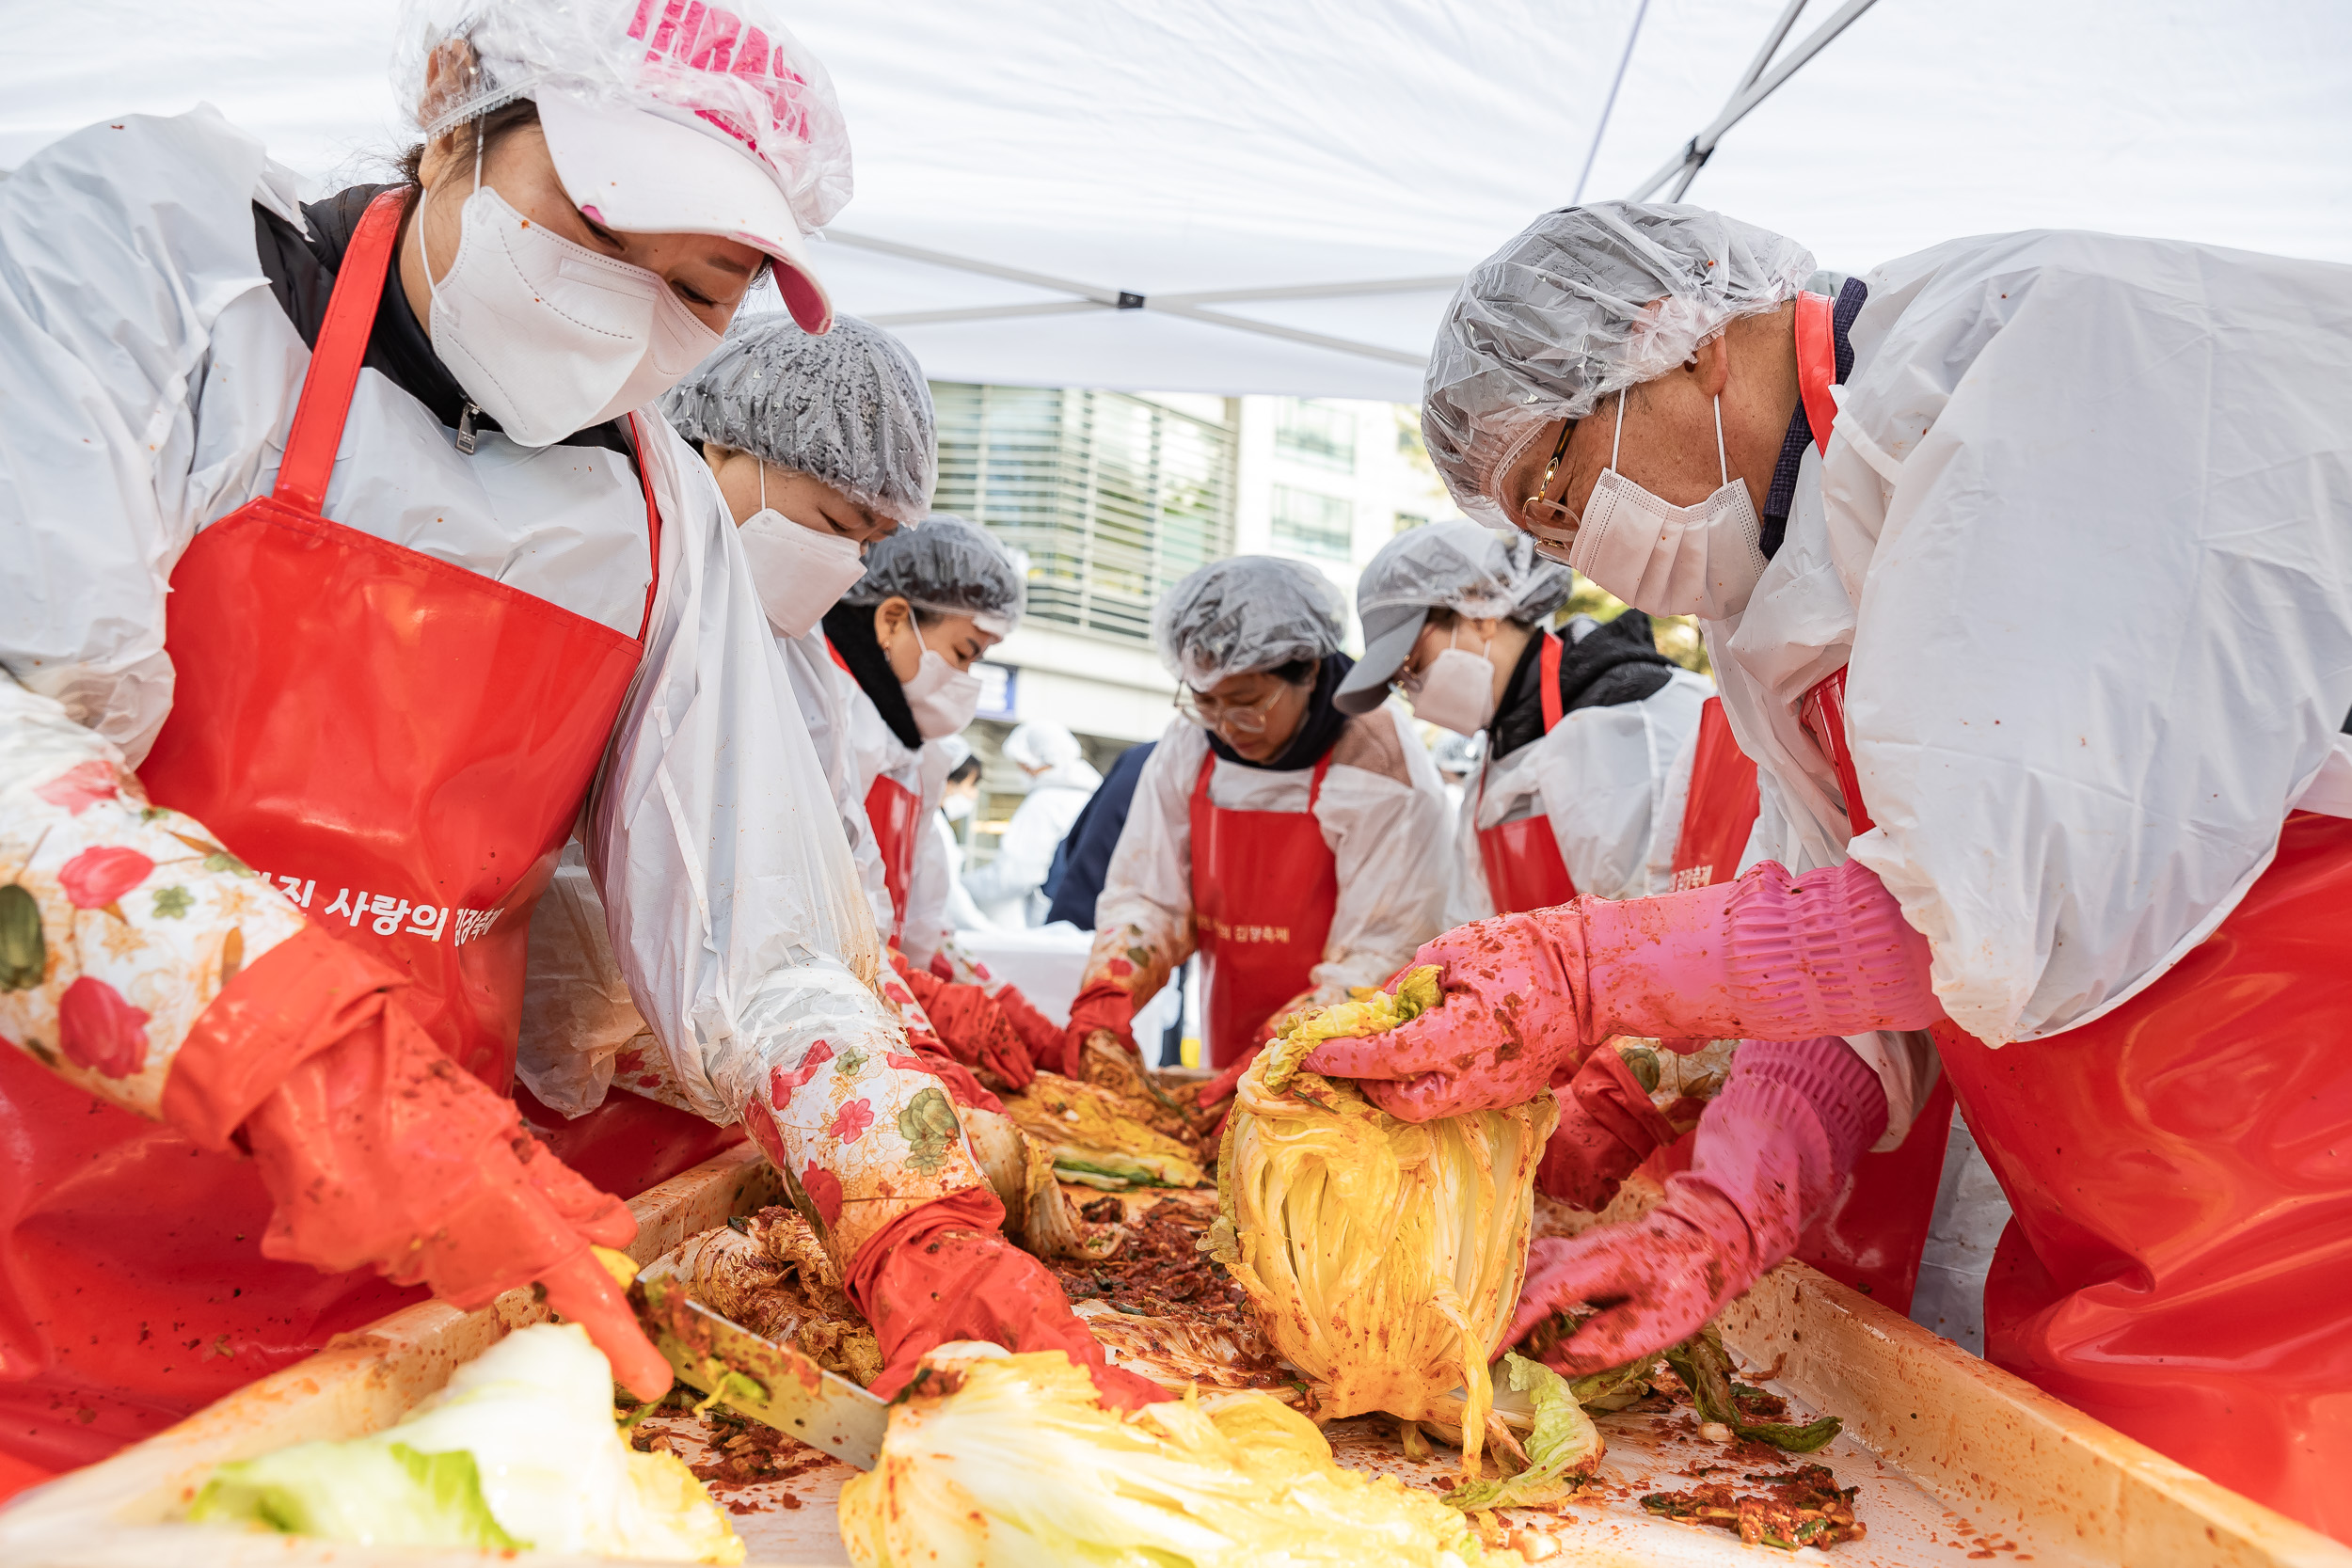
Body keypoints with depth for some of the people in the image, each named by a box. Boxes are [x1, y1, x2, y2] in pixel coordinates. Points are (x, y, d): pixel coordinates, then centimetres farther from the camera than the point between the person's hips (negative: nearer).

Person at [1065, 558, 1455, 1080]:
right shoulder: (1188, 748, 3)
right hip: (1229, 1066, 3)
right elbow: (1145, 896, 7)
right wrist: (1105, 996, -11)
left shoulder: (1379, 770, -12)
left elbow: (1383, 956, -13)